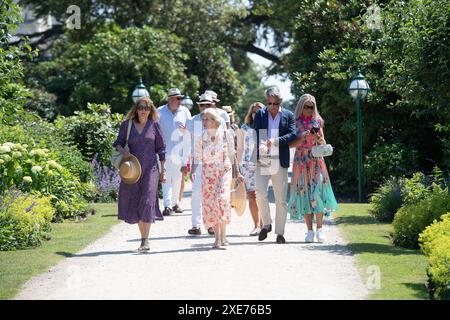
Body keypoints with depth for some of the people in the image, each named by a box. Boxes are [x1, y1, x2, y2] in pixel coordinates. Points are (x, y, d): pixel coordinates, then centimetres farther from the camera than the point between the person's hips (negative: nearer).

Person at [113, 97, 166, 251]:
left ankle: (145, 240, -13)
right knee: (135, 203, 5)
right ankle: (143, 237, 18)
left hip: (150, 169, -2)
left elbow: (161, 148, 7)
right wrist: (122, 151, -13)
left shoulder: (154, 125, 2)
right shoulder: (127, 125, 3)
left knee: (147, 201, -13)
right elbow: (118, 142, 11)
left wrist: (163, 171, 6)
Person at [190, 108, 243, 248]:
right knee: (210, 204, -1)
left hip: (224, 170, -2)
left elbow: (232, 155, 8)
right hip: (208, 173, 2)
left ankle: (223, 235, -16)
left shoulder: (226, 134, -1)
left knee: (222, 198, -21)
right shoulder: (200, 138, 1)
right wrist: (193, 171, -16)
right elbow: (197, 157, 0)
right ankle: (217, 238, 9)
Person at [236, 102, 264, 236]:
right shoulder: (244, 129, 9)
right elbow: (240, 148, 15)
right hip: (248, 165, 1)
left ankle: (261, 224, 3)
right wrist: (238, 167, 12)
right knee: (252, 196, -4)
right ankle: (257, 225, 1)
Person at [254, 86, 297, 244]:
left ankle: (280, 233, 10)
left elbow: (292, 134, -3)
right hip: (262, 160, 0)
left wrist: (276, 141, -18)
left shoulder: (288, 115, 7)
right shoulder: (260, 114, 9)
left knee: (281, 199, 3)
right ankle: (266, 224, 11)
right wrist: (261, 145, -23)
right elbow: (256, 133, -2)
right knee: (260, 194, -11)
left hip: (280, 161, 0)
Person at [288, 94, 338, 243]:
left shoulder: (317, 121, 9)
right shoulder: (295, 122, 5)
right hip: (301, 161, 0)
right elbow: (291, 144, 1)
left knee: (317, 192, -11)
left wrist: (319, 138, -12)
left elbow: (323, 144, 10)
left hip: (316, 161, 1)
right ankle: (310, 230, 2)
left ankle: (319, 229, -9)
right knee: (304, 193, -3)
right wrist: (302, 138, -16)